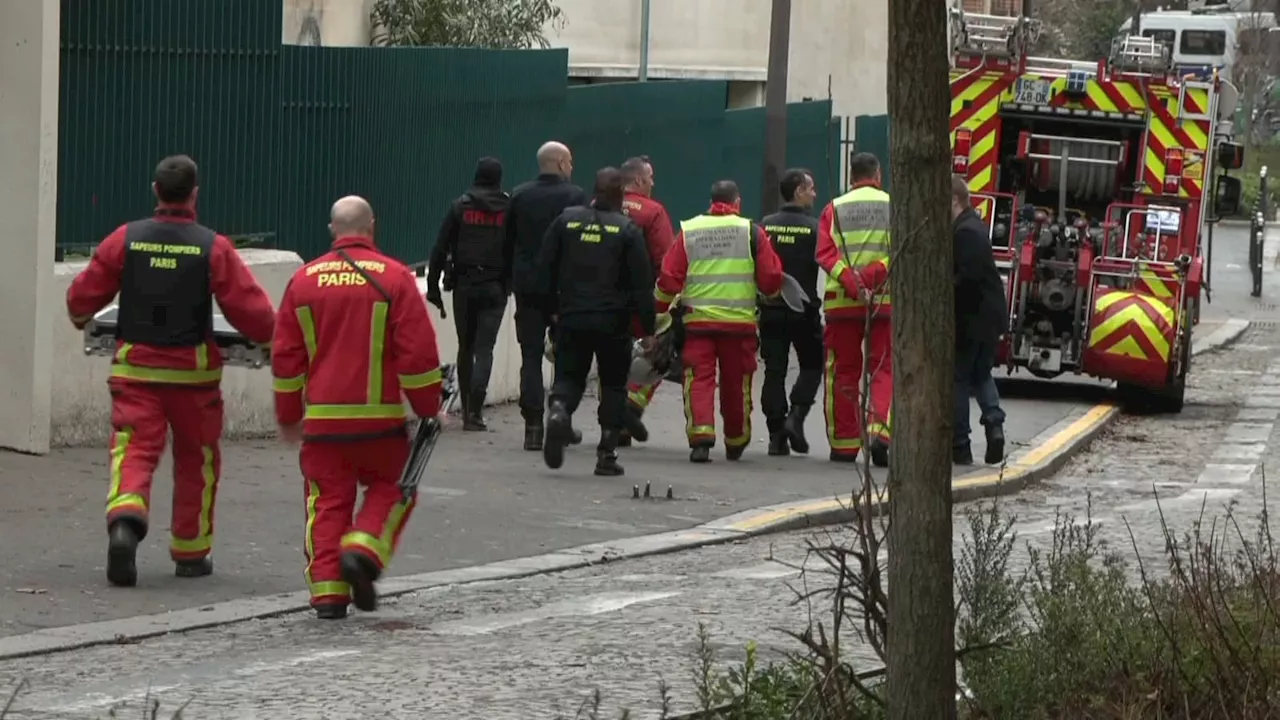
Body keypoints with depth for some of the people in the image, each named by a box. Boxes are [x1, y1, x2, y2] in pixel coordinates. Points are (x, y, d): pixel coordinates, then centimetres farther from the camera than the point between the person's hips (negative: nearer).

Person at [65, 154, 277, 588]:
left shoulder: (125, 239, -3)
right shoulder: (214, 248, -8)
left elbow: (81, 297, 3)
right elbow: (251, 309, -9)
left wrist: (81, 318, 26)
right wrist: (269, 333, 13)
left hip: (135, 368, 1)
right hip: (193, 370, 0)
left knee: (134, 450, -3)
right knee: (197, 461, 15)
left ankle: (125, 518, -32)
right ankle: (190, 552, 23)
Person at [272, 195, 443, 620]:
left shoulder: (304, 280, 6)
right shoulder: (394, 278, -4)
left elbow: (285, 356, 10)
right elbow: (418, 351, -6)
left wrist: (288, 417, 21)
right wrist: (428, 409, 5)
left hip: (322, 417, 2)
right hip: (379, 415, -2)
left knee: (328, 501, 7)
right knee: (389, 488, 15)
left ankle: (327, 590, 0)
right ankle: (363, 550, -9)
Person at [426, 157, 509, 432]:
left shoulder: (460, 206, 1)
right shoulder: (509, 208, -1)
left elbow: (441, 248, -1)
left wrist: (433, 285, 2)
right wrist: (511, 282, 8)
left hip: (464, 285, 1)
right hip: (494, 287, -1)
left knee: (465, 347, 14)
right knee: (484, 348, -2)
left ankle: (467, 408, 19)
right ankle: (474, 410, -14)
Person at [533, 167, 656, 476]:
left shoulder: (566, 221, 4)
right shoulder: (628, 231, -6)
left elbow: (546, 269, 7)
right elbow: (642, 285, -7)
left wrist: (550, 308, 18)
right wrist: (647, 328, -1)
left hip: (571, 319, 2)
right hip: (613, 323, -2)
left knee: (569, 377, 11)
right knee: (613, 385, 11)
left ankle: (558, 409, -23)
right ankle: (607, 453, 7)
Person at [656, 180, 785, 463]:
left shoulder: (689, 231, 4)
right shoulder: (752, 232, 1)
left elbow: (669, 278, 1)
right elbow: (771, 280, 0)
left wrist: (658, 312, 13)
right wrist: (772, 293, 23)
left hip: (697, 321, 0)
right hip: (740, 322, 0)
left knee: (699, 379, 0)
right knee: (736, 384, 13)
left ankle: (700, 435, -19)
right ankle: (736, 443, 28)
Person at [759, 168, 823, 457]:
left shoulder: (765, 227, 2)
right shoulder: (814, 228, -9)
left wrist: (757, 302, 11)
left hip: (771, 311, 3)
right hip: (804, 311, -3)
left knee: (774, 371, 5)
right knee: (812, 365, 13)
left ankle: (776, 434, 2)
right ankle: (796, 416, -5)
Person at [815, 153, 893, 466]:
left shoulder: (835, 209, 7)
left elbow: (825, 253, -6)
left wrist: (848, 278, -17)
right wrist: (879, 271, -15)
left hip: (842, 302, 1)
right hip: (886, 301, -1)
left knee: (843, 373, 7)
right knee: (884, 369, 3)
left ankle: (844, 444, 8)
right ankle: (880, 429, -16)